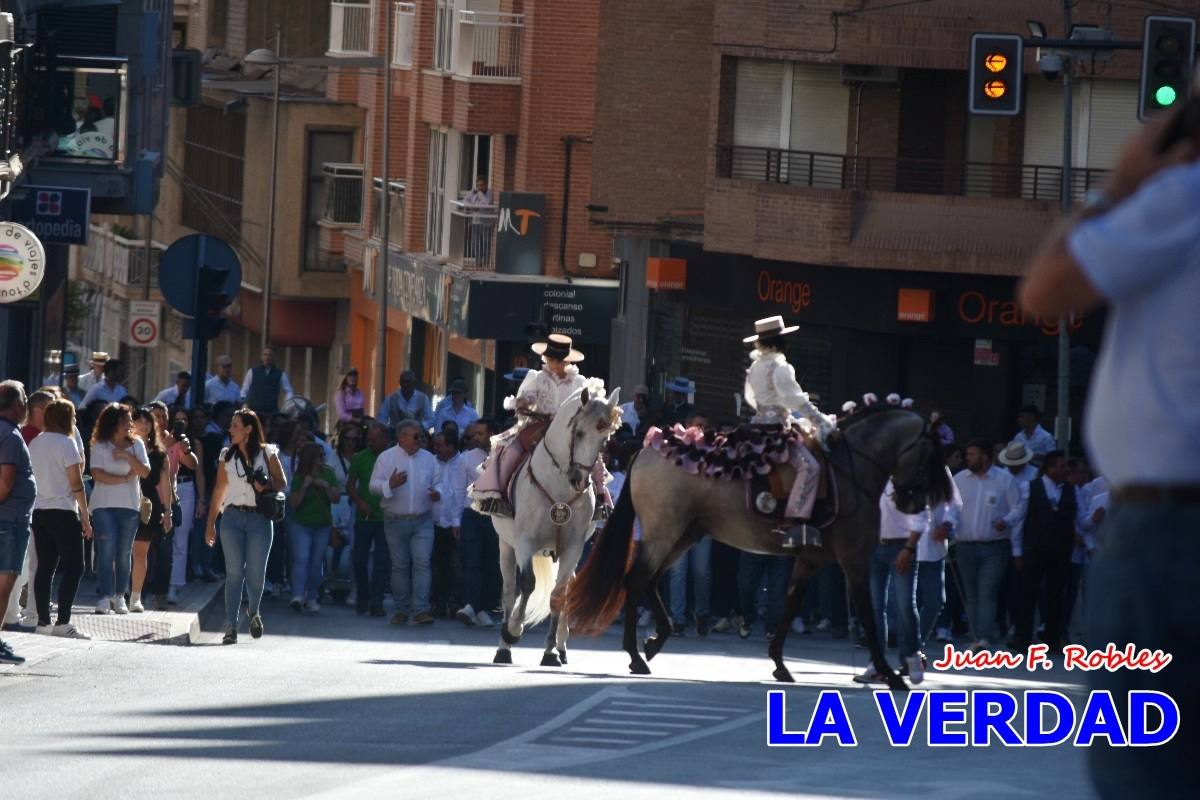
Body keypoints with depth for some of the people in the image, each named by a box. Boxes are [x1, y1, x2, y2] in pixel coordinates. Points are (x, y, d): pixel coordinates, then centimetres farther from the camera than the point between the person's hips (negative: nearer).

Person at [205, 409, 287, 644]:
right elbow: (219, 490, 12)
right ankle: (231, 626, -3)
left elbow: (281, 483, 7)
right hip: (232, 517, 2)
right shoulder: (227, 455, 10)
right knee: (234, 573, -3)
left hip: (259, 518, -2)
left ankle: (254, 613, 26)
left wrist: (266, 486, -15)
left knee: (255, 572, -3)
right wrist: (210, 523, 9)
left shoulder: (266, 453, 3)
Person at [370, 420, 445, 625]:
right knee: (400, 566, 4)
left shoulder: (428, 458, 10)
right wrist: (390, 484, -21)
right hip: (396, 520, -1)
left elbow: (438, 482, 14)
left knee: (422, 562, -11)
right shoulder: (386, 458, 3)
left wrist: (437, 493, -9)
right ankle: (401, 610, 12)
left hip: (423, 521, 1)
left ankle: (421, 610, -15)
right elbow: (374, 485, -1)